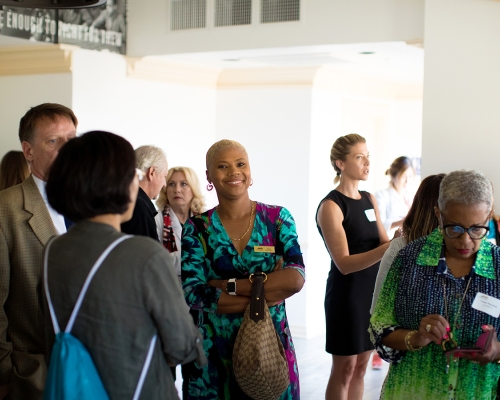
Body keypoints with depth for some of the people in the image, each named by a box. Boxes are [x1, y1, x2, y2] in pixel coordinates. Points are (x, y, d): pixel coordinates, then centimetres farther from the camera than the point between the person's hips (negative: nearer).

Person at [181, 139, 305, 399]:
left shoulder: (278, 218, -1)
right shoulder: (197, 228, -3)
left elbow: (296, 278, -14)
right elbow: (193, 294, -14)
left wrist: (228, 285, -18)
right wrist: (268, 293, -15)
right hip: (216, 351, -1)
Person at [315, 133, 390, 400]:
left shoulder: (370, 200, 8)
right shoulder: (331, 206, -15)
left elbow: (384, 244, 2)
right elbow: (344, 263, -22)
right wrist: (390, 247, -32)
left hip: (372, 290, 7)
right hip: (346, 294, -7)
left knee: (361, 365, 14)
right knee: (344, 369, 3)